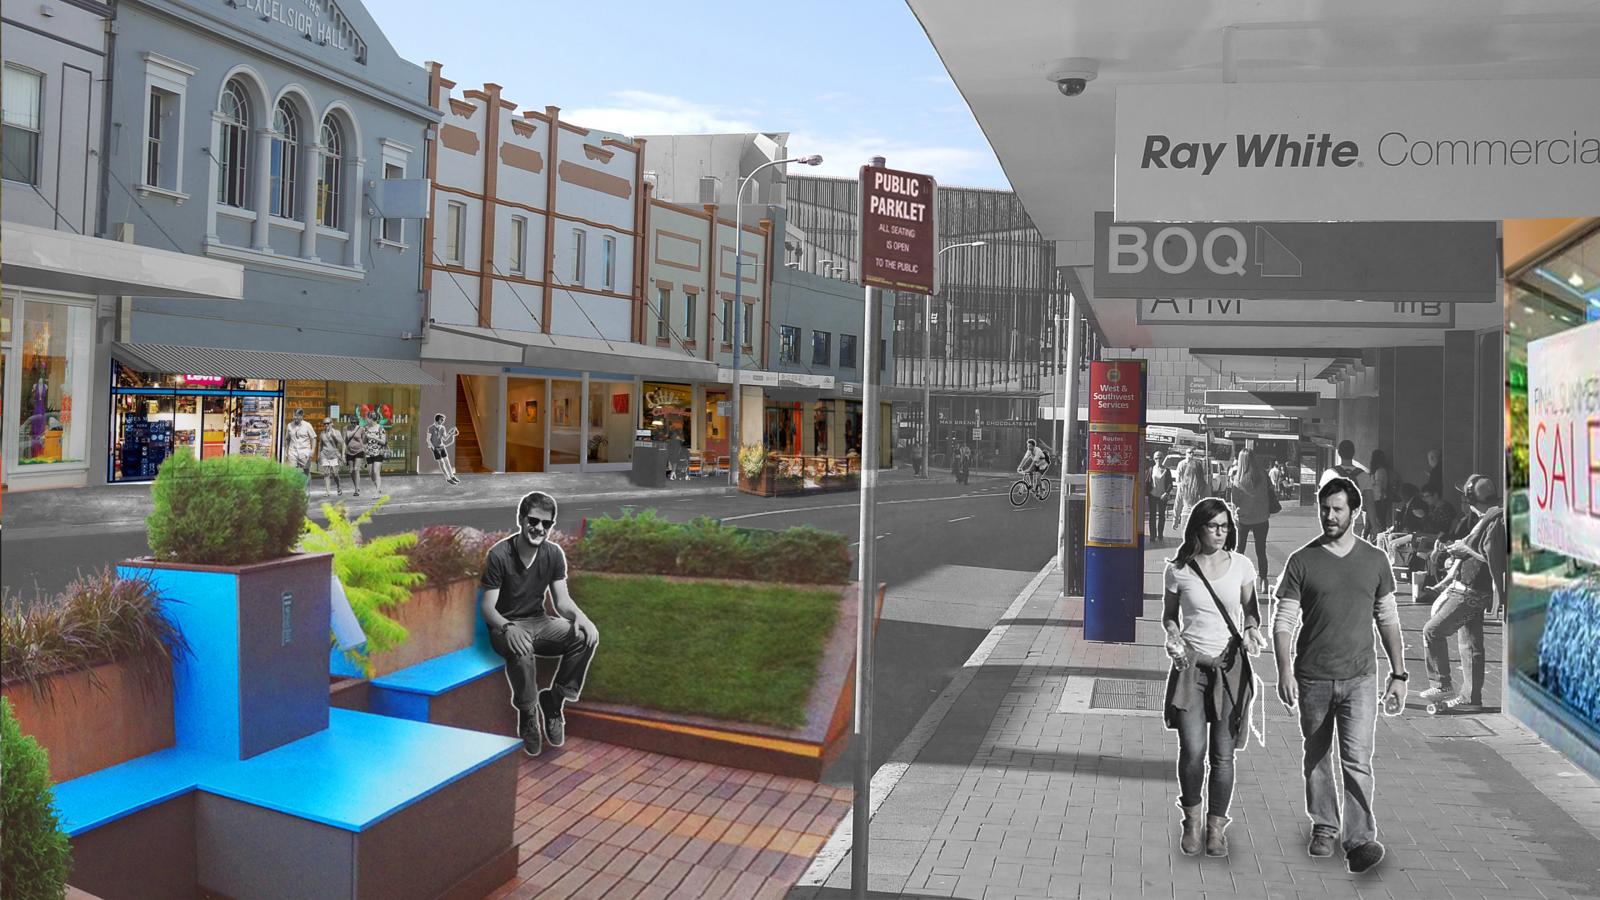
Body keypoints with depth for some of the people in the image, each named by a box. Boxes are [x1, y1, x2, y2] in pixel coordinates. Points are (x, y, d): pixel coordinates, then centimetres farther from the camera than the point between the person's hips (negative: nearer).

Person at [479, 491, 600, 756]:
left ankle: (554, 700, -6)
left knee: (586, 637, -22)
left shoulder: (554, 553, -3)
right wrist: (508, 627, -38)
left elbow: (562, 599, -2)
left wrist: (579, 616, -25)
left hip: (539, 621, 5)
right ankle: (528, 715, -14)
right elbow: (487, 607, -16)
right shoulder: (499, 554, -16)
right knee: (522, 652, -39)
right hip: (506, 626, -4)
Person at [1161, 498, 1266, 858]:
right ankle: (1192, 818, 18)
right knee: (1193, 750, -8)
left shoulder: (1241, 565, -1)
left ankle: (1216, 826, 23)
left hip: (1230, 666, 1)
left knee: (1222, 754, 4)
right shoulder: (1177, 569, -3)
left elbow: (1251, 609, 13)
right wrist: (1173, 637, -10)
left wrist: (1252, 630, -7)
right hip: (1190, 665, -1)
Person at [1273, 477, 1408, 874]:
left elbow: (1388, 619, 10)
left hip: (1360, 678, 0)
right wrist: (1284, 672, -13)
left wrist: (1399, 674, 5)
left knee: (1357, 760, -9)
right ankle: (1323, 828, 27)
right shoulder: (1302, 561, -1)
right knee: (1316, 758, 12)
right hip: (1312, 677, 0)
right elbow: (1284, 620, -3)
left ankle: (1361, 840, -6)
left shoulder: (1375, 560, 5)